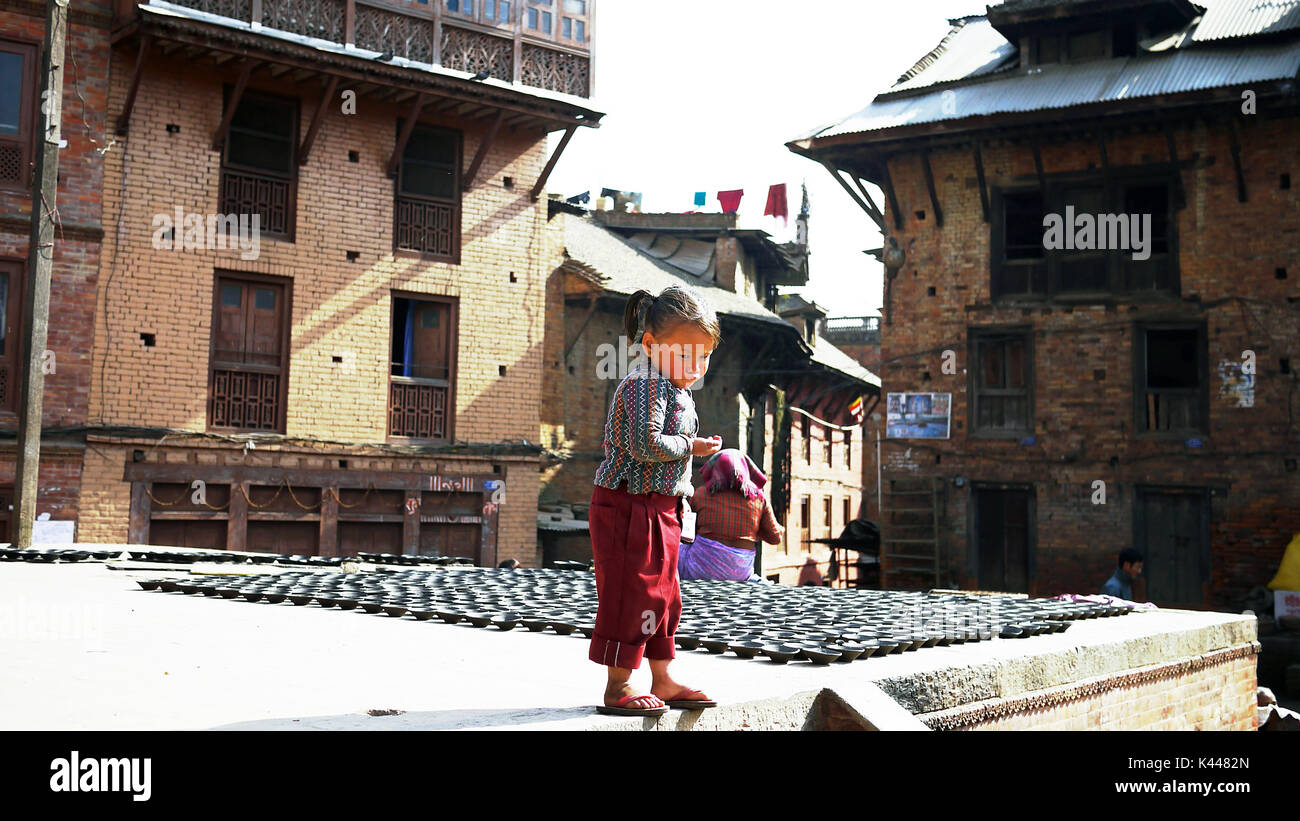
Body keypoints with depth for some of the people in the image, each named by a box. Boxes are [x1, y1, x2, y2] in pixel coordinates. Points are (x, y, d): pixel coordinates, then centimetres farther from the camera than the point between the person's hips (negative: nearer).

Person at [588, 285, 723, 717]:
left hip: (661, 509, 10)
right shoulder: (645, 385, -17)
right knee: (632, 593, -6)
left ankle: (662, 680, 25)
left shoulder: (677, 392, 17)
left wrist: (680, 502, 23)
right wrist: (690, 446, -16)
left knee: (663, 594, 15)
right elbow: (646, 444, -28)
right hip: (629, 507, -10)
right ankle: (618, 687, 2)